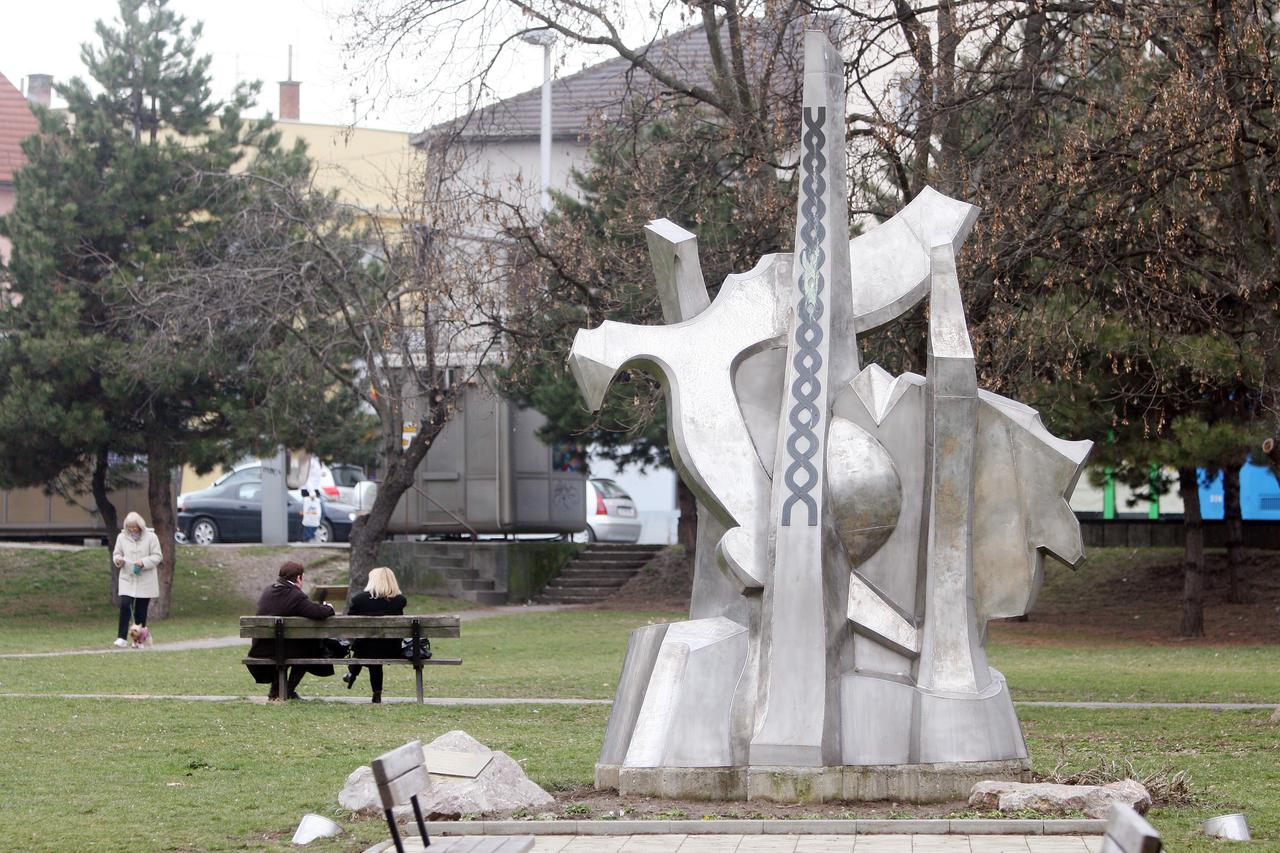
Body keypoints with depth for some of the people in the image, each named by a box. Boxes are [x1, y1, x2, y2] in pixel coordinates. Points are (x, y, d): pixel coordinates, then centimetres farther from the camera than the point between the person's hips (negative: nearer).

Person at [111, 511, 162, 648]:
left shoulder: (151, 537, -2)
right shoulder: (122, 537, 6)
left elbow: (156, 557, -3)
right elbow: (116, 554, 14)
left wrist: (143, 562, -20)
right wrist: (118, 559, -10)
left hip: (145, 581, -1)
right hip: (127, 579, 1)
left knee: (141, 610, 4)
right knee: (125, 605, -15)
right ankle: (122, 637, -13)